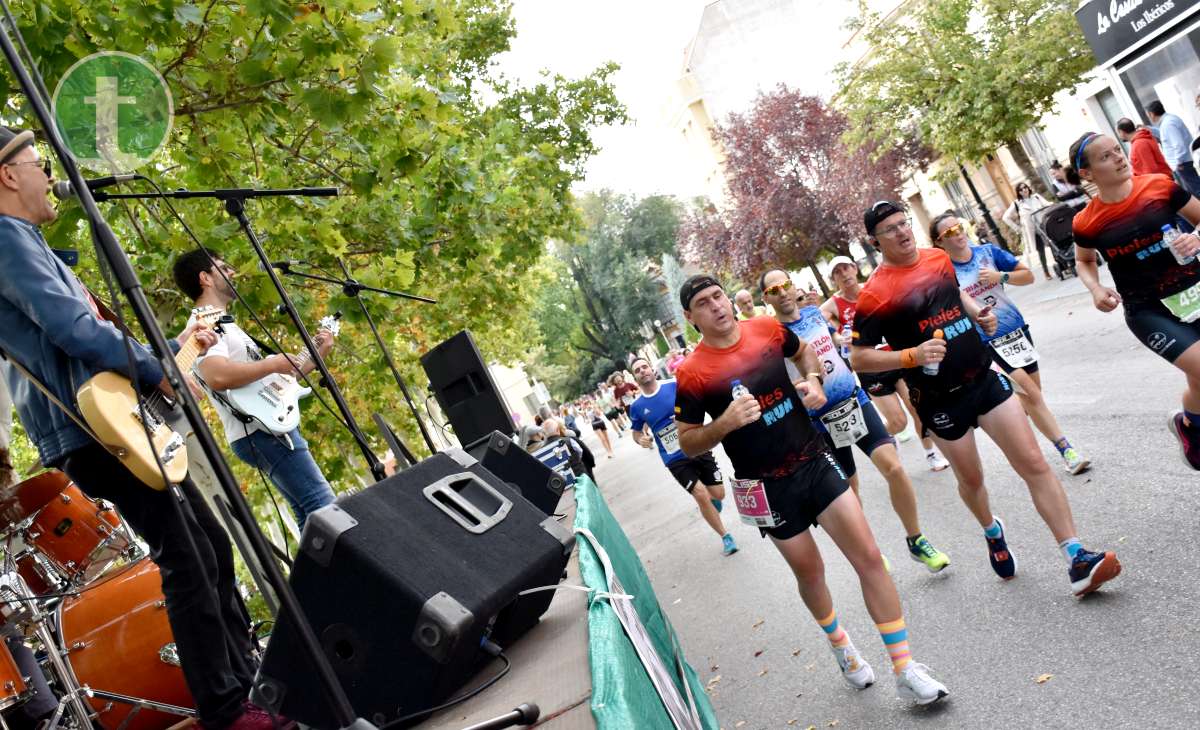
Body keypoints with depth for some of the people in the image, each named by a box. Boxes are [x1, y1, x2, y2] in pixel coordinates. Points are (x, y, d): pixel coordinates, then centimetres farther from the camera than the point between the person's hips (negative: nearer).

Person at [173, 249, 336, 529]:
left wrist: (315, 356, 21)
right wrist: (273, 363, -17)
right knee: (324, 507, -18)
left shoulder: (225, 326, 25)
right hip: (262, 432, -10)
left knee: (311, 515, 8)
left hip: (272, 427, 10)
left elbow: (264, 380, 26)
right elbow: (217, 376, -28)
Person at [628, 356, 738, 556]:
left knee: (718, 494, 4)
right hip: (675, 459, -1)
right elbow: (636, 432, 12)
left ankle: (710, 502, 44)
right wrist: (641, 439, -11)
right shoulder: (636, 407, -4)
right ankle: (725, 537, 7)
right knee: (701, 494, -13)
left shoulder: (675, 386, -7)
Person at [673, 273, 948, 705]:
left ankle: (905, 670, 9)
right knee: (809, 572, 15)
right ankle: (840, 646, 46)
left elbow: (803, 351, 19)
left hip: (814, 459, 3)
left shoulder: (768, 329, -4)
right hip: (769, 487, -2)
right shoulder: (692, 374, -14)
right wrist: (726, 422, -25)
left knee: (869, 556, -4)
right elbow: (688, 445, -7)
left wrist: (813, 381, -2)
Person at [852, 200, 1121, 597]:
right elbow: (858, 357, -15)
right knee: (971, 479, 15)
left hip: (983, 377, 4)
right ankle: (992, 532, 48)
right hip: (940, 399, -4)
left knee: (1034, 464, -4)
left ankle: (1078, 561, 2)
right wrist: (912, 355, -26)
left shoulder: (938, 258, 3)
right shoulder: (875, 293, -16)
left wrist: (979, 313, 5)